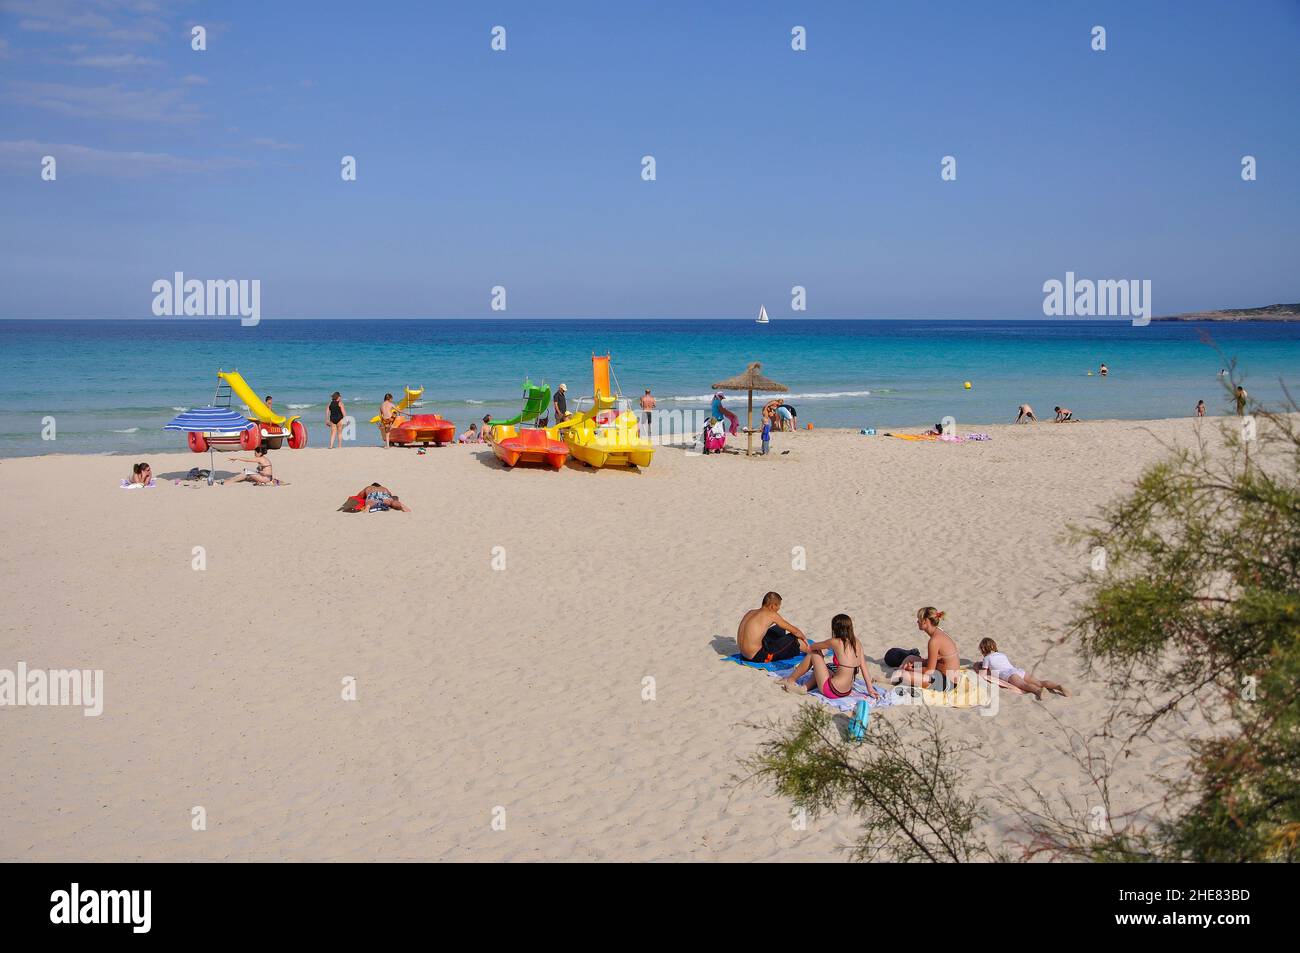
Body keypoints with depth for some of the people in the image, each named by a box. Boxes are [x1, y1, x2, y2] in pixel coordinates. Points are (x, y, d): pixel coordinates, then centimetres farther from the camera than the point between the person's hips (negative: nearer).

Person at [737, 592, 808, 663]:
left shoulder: (751, 612, 10)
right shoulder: (772, 615, -12)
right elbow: (794, 631, -3)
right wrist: (804, 637, 19)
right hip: (757, 657, -8)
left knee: (779, 630, 25)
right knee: (793, 639, 1)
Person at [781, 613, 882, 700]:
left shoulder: (835, 642, -13)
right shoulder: (856, 642, 3)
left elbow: (811, 647, 3)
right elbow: (863, 667, 5)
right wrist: (870, 688, 10)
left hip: (833, 691, -7)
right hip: (847, 691, 7)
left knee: (813, 654, 10)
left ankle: (790, 680, 23)